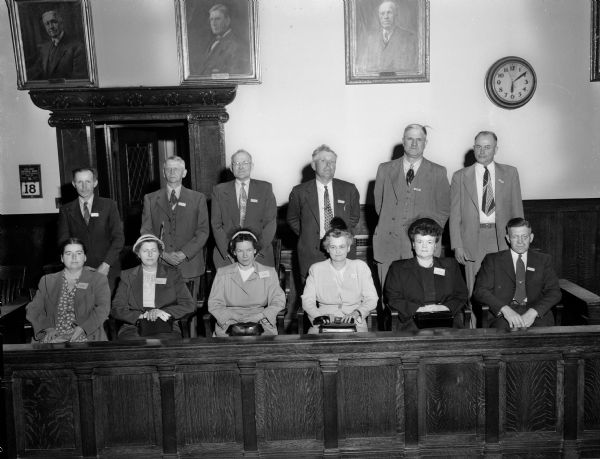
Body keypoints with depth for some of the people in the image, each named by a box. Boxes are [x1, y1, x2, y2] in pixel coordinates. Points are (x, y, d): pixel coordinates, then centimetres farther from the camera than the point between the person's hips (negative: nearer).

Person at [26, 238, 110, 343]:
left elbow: (102, 308, -2)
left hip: (86, 336, -2)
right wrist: (48, 328, -7)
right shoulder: (47, 281, 19)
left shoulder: (98, 279, 11)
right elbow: (33, 309, 12)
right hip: (54, 336, 2)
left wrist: (81, 329, -16)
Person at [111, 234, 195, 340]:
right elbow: (116, 309, 6)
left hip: (165, 329, 0)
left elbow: (189, 305, 5)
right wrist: (142, 315, -13)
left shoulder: (172, 274, 13)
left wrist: (162, 312, -12)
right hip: (134, 328, 0)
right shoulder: (127, 276, 15)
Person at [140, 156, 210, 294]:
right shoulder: (150, 199, 11)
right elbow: (146, 231, 6)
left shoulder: (198, 198, 9)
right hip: (159, 266, 0)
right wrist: (163, 254, -9)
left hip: (189, 265, 0)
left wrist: (184, 253, -10)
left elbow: (203, 232, 3)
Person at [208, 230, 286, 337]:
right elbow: (214, 304, 7)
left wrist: (258, 317, -12)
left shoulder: (269, 273, 14)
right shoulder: (222, 273, 14)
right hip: (230, 323, 0)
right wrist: (232, 318, -11)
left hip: (260, 323, 0)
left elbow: (278, 302, 6)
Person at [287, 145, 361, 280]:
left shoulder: (349, 189, 6)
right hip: (311, 254, -1)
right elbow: (292, 219, 13)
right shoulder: (300, 192, 1)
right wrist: (307, 236, 3)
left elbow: (355, 216, 19)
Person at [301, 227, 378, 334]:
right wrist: (321, 315, -17)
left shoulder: (360, 266, 11)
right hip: (325, 323, 0)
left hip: (354, 322, 0)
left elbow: (372, 299, 6)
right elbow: (307, 301, 3)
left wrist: (357, 312, -14)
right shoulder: (316, 269, 10)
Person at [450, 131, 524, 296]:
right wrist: (457, 245, -2)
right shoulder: (460, 177, 8)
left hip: (503, 239, 1)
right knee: (475, 292, -1)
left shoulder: (510, 173, 10)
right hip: (473, 240, 0)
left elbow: (517, 209, 9)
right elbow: (455, 214, 5)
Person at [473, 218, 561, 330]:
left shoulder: (543, 260, 18)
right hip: (502, 313, -1)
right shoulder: (493, 260, 13)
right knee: (500, 328, -35)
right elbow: (480, 291, 0)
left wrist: (533, 312, -14)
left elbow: (554, 292, 7)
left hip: (537, 313, 1)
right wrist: (505, 309, -19)